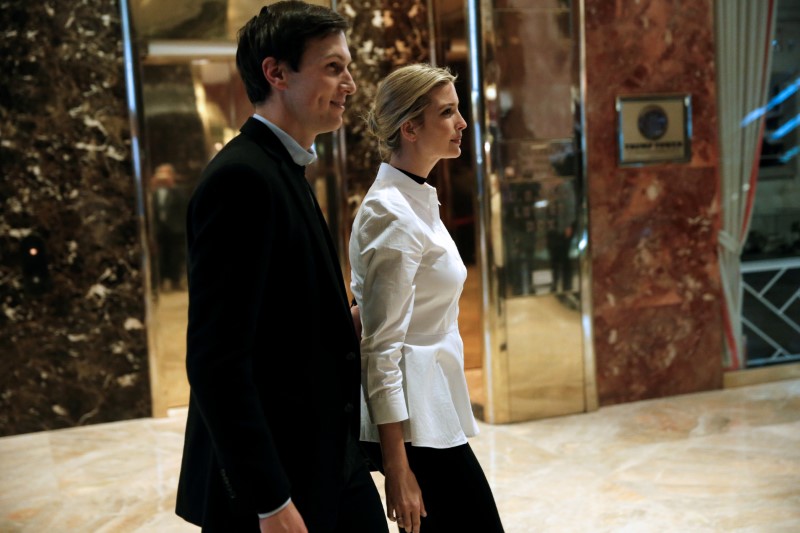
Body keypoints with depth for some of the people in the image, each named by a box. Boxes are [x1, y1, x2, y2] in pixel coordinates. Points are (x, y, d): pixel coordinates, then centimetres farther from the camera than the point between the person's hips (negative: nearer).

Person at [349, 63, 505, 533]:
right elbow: (381, 344, -21)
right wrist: (397, 467, -20)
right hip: (415, 420, -9)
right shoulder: (393, 213, -19)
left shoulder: (417, 201, 10)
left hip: (430, 409, 9)